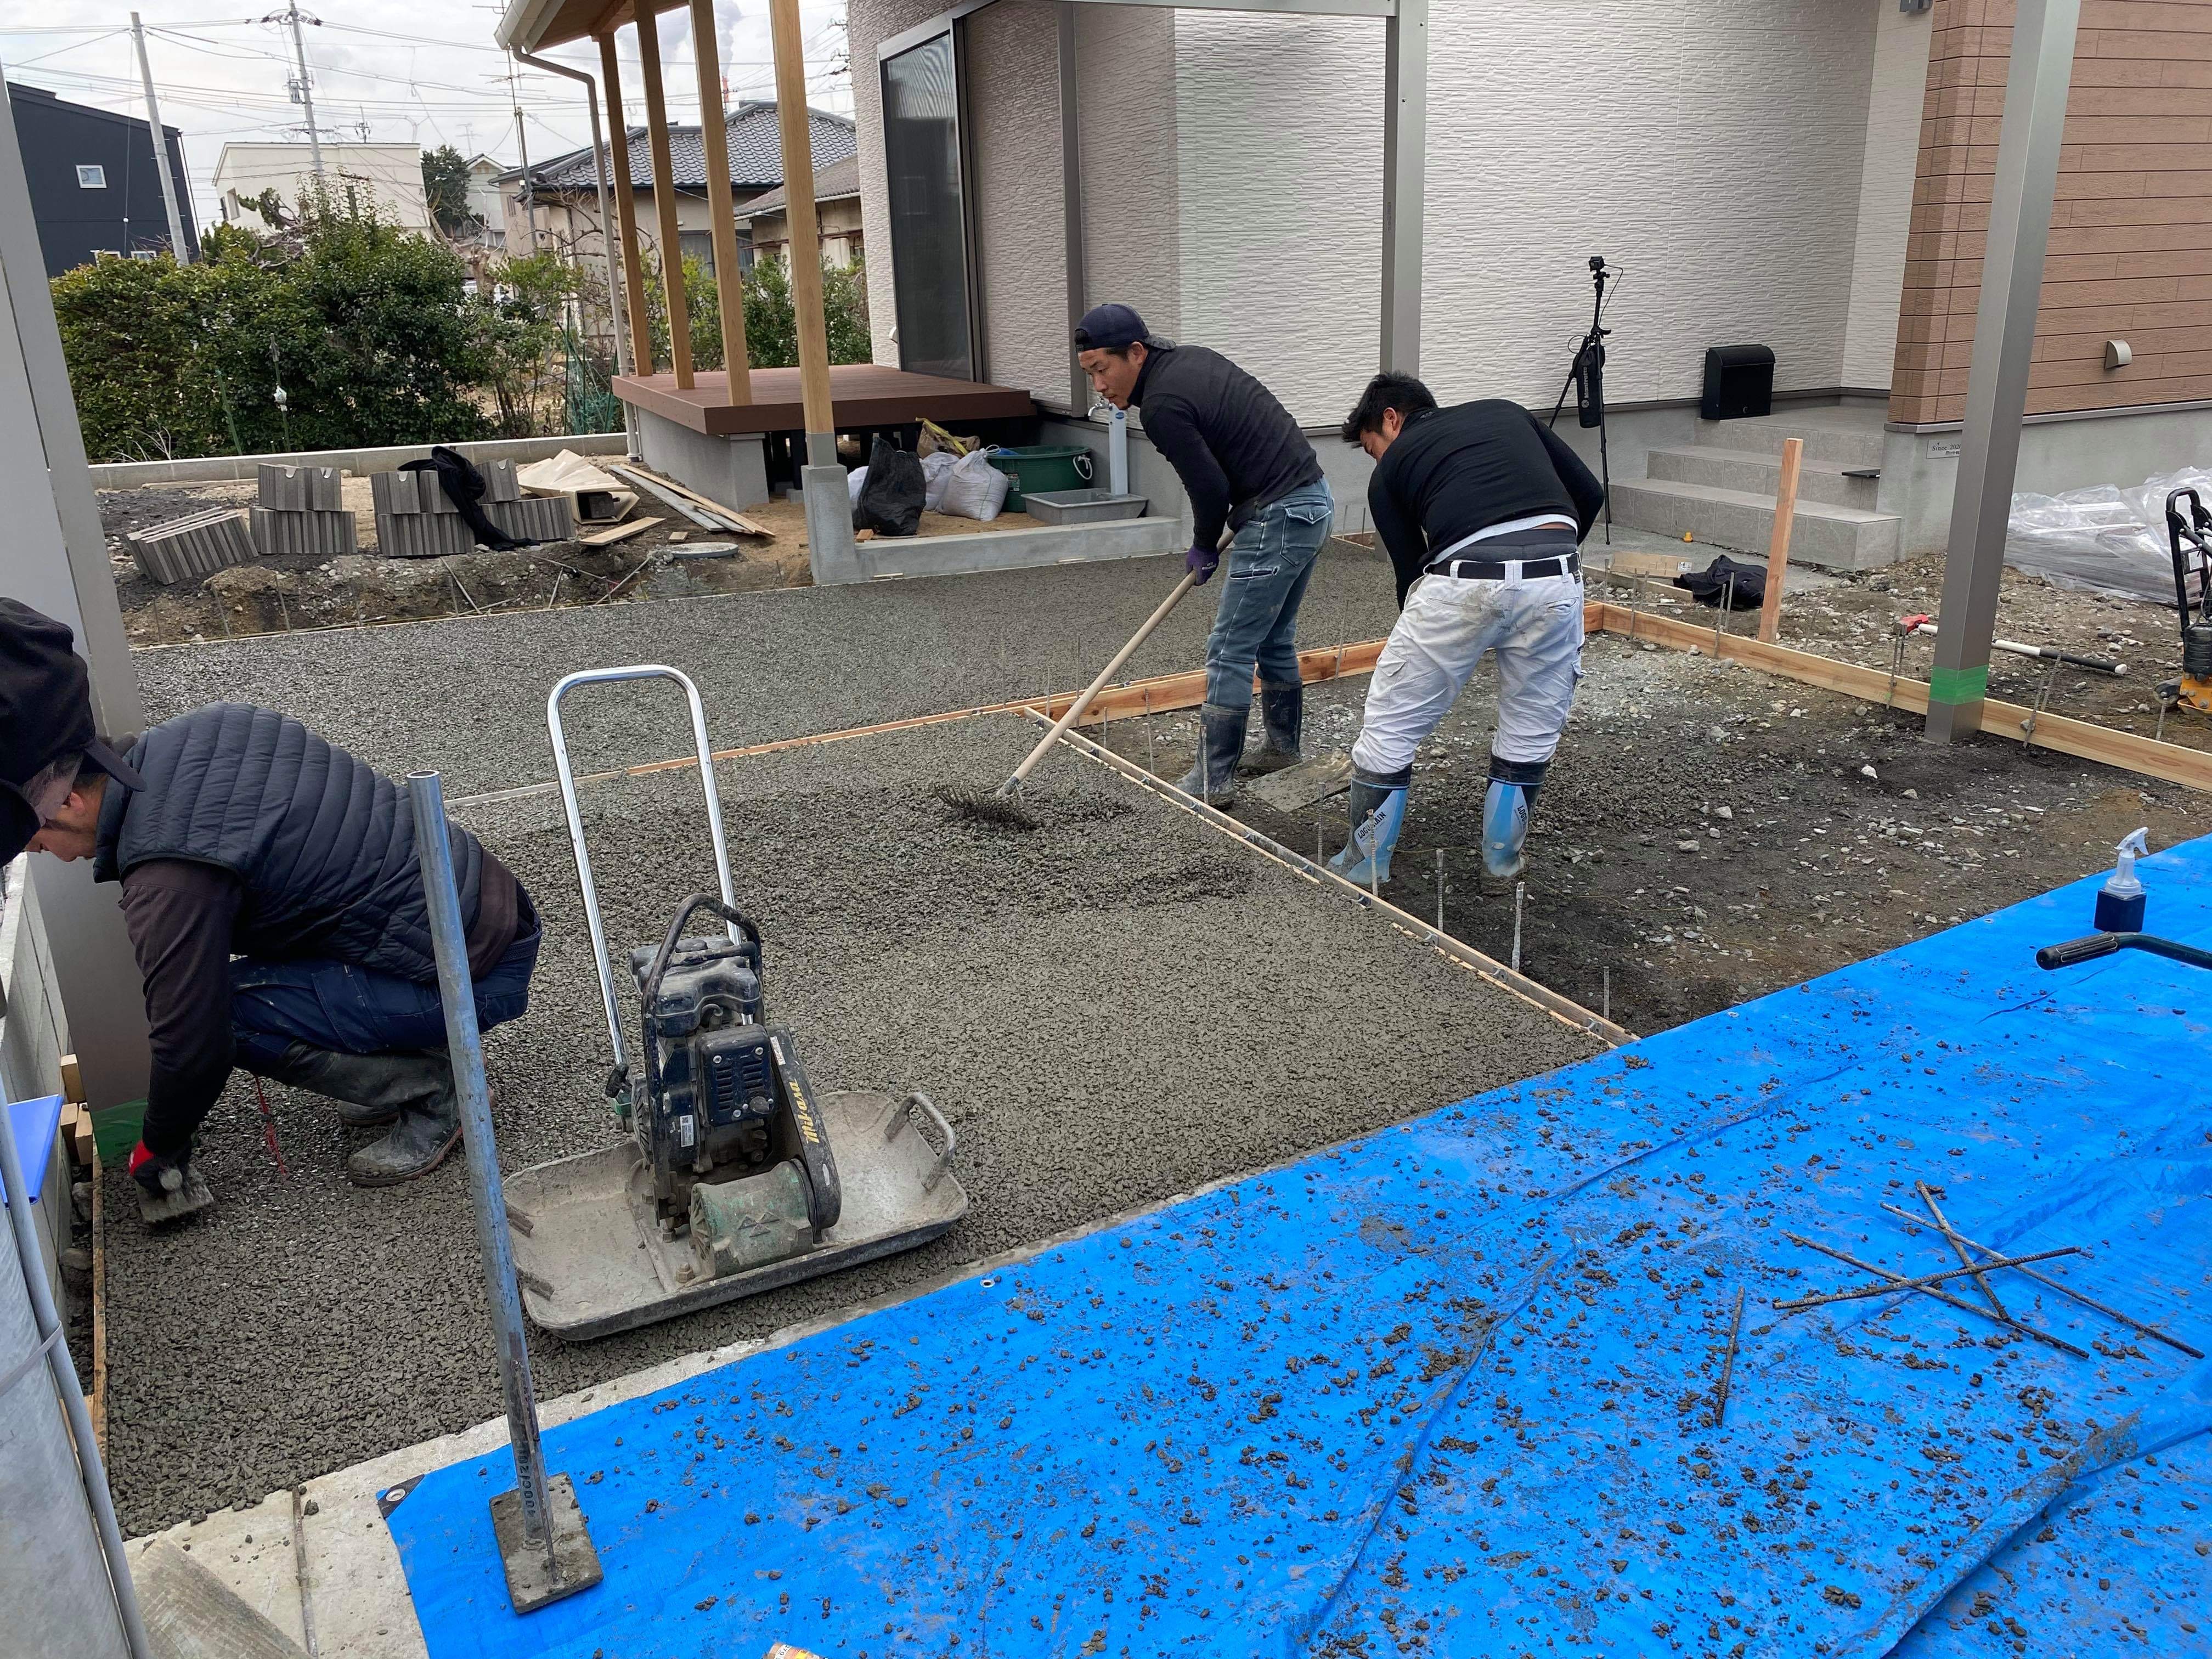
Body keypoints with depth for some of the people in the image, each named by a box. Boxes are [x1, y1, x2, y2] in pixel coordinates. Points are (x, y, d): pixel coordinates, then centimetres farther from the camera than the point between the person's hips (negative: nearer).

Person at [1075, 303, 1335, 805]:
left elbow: (1210, 488, -15)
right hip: (1313, 499, 10)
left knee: (1230, 651, -4)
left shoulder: (1162, 405, -18)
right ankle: (1283, 750, 32)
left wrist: (1204, 548, 5)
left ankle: (1213, 781, 1)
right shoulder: (1190, 357, 12)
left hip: (1278, 518, -10)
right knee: (1275, 640, 20)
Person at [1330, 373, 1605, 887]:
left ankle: (1366, 865, 24)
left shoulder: (1390, 470, 22)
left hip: (1465, 582, -3)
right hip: (1554, 578, 3)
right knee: (1532, 730, 24)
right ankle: (1503, 857, 35)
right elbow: (1589, 493, 22)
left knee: (1390, 725, 15)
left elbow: (1411, 570, 21)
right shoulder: (1506, 411, 30)